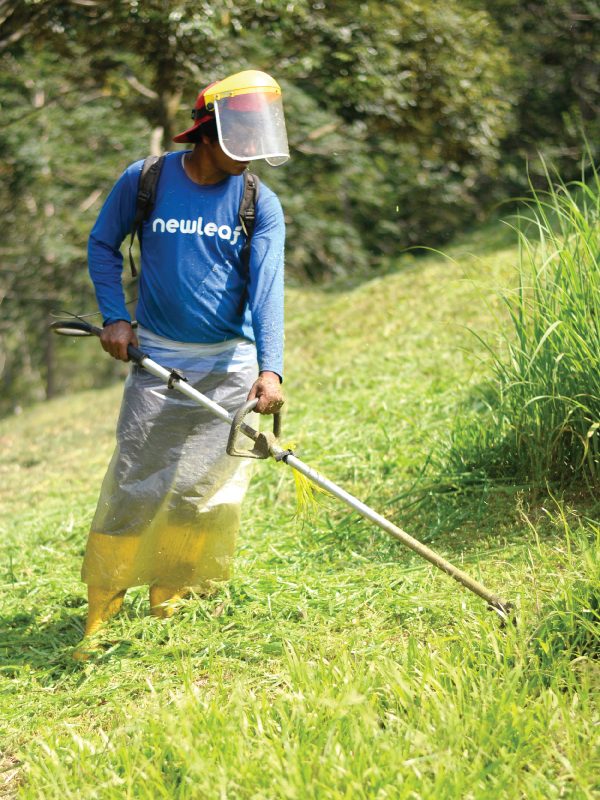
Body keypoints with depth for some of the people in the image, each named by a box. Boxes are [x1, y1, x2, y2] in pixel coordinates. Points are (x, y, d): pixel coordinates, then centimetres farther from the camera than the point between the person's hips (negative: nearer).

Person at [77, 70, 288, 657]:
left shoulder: (261, 204, -4)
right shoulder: (144, 181, -5)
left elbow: (267, 287, -14)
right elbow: (102, 244, 10)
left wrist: (270, 368, -27)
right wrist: (115, 317, -1)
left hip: (230, 366, 1)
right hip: (157, 360, -1)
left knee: (207, 490, 2)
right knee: (134, 486, -3)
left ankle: (171, 602, 17)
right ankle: (102, 607, 9)